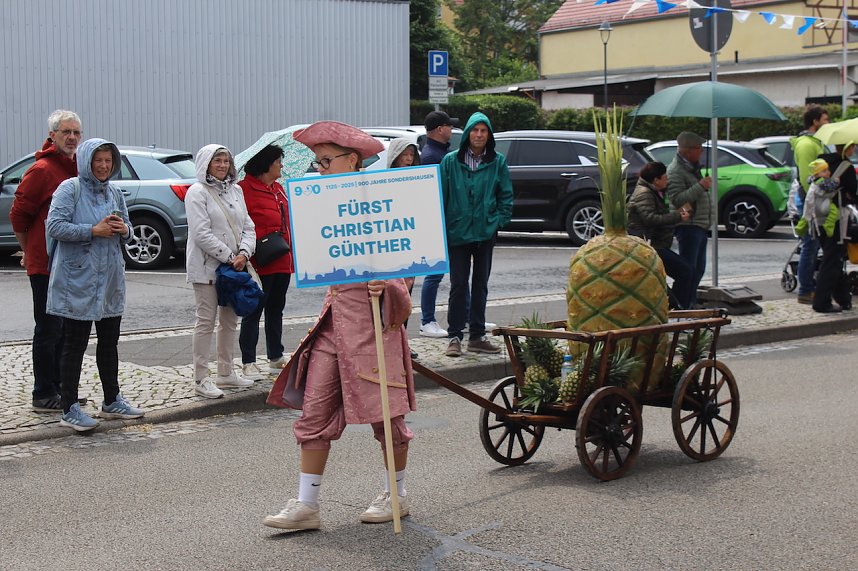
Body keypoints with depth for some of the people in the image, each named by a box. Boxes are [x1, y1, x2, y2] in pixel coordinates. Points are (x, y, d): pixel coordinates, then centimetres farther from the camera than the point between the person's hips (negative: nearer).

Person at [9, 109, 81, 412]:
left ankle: (57, 387, 24)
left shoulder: (78, 169, 12)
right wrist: (30, 252, 1)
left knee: (63, 329, 14)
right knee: (49, 329, -3)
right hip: (45, 264, -8)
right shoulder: (41, 170, -13)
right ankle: (43, 395, 5)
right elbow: (19, 215, -10)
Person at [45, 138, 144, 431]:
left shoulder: (114, 193, 12)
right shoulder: (70, 189, -7)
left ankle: (112, 401, 26)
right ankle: (69, 409, 2)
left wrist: (123, 229, -4)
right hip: (77, 280, -7)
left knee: (109, 342, 14)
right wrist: (93, 231, -20)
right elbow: (55, 226, -16)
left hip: (110, 280, 7)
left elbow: (127, 227, 20)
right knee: (74, 344, -3)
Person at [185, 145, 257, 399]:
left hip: (234, 265, 7)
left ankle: (226, 373, 25)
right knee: (206, 321, -5)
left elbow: (248, 226, 11)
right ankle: (201, 380, 0)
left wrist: (244, 253, -7)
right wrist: (229, 257, -15)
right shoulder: (197, 192, -9)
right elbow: (201, 233, -17)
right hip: (206, 267, -7)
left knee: (230, 320, 14)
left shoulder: (235, 191, 13)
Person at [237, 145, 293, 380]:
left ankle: (276, 358, 24)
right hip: (260, 264, -8)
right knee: (253, 312, -2)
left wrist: (290, 254, 17)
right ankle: (248, 363, 3)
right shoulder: (245, 188, -12)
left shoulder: (278, 189, 16)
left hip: (282, 262, 8)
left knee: (276, 310, 15)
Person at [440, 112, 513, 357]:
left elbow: (506, 196, 7)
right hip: (457, 233, -2)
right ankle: (454, 337, 5)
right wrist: (442, 228, -4)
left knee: (480, 284, 10)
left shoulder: (498, 162, 2)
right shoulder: (451, 161, -1)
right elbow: (441, 196, 1)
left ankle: (477, 336, 18)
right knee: (458, 285, -1)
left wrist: (498, 222, -4)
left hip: (485, 233, 2)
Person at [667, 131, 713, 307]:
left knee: (699, 268, 14)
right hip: (688, 225, -10)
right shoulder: (676, 171, -15)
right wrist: (700, 186, -28)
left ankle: (692, 301, 23)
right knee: (688, 268, -10)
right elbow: (677, 199, -26)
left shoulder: (693, 167, 17)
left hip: (700, 225, 10)